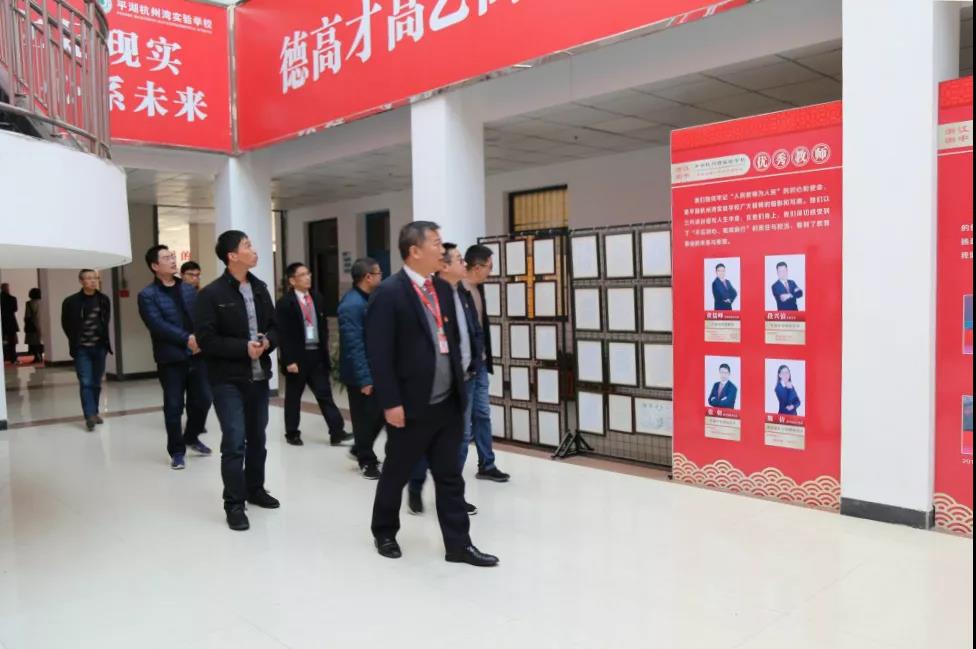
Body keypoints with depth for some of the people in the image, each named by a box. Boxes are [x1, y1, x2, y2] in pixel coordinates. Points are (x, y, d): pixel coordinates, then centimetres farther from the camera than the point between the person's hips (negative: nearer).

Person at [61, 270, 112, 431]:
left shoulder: (104, 300, 4)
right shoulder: (71, 302, -6)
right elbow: (66, 324, 5)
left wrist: (103, 338, 9)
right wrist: (75, 340, 3)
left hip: (99, 347, 3)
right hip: (82, 349, -3)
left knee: (96, 383, 11)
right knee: (86, 383, -9)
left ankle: (94, 413, 23)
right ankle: (90, 416, -11)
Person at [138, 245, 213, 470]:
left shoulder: (189, 289, 13)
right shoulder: (148, 295, -3)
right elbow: (158, 325, -15)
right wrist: (186, 339, -22)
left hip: (196, 355, 4)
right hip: (170, 358, -4)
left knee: (203, 399, 9)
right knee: (174, 406, 3)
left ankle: (191, 436, 33)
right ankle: (177, 451, 17)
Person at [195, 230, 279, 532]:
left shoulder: (260, 288, 8)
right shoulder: (212, 294, -10)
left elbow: (275, 327, 13)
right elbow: (205, 339, -14)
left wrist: (267, 341, -9)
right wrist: (243, 348, -20)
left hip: (259, 376, 6)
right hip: (227, 379, -6)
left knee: (257, 438, 16)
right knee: (234, 441, -8)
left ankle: (255, 489, 33)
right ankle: (234, 503, 4)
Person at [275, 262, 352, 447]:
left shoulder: (318, 299, 9)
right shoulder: (285, 303, -9)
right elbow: (283, 334, -13)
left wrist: (324, 351, 10)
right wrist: (289, 360, -17)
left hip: (317, 355, 5)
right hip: (298, 356, -5)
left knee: (325, 394, 2)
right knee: (293, 397, 9)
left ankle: (337, 432, 1)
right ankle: (292, 433, 21)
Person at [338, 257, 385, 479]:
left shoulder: (368, 300, 8)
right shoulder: (351, 305, -21)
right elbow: (354, 346, -23)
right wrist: (364, 379, -23)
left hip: (375, 369, 9)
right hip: (361, 374, -9)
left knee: (380, 413, 15)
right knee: (365, 417, 5)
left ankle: (360, 449, 34)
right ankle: (366, 461, 21)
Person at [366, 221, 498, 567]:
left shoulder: (443, 288, 9)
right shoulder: (388, 293, -13)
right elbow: (379, 353, -16)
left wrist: (460, 386, 12)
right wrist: (390, 403, -17)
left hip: (447, 404, 6)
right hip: (411, 406, -6)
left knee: (450, 477, 11)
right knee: (395, 474, 13)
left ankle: (458, 544, 20)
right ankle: (384, 533, 33)